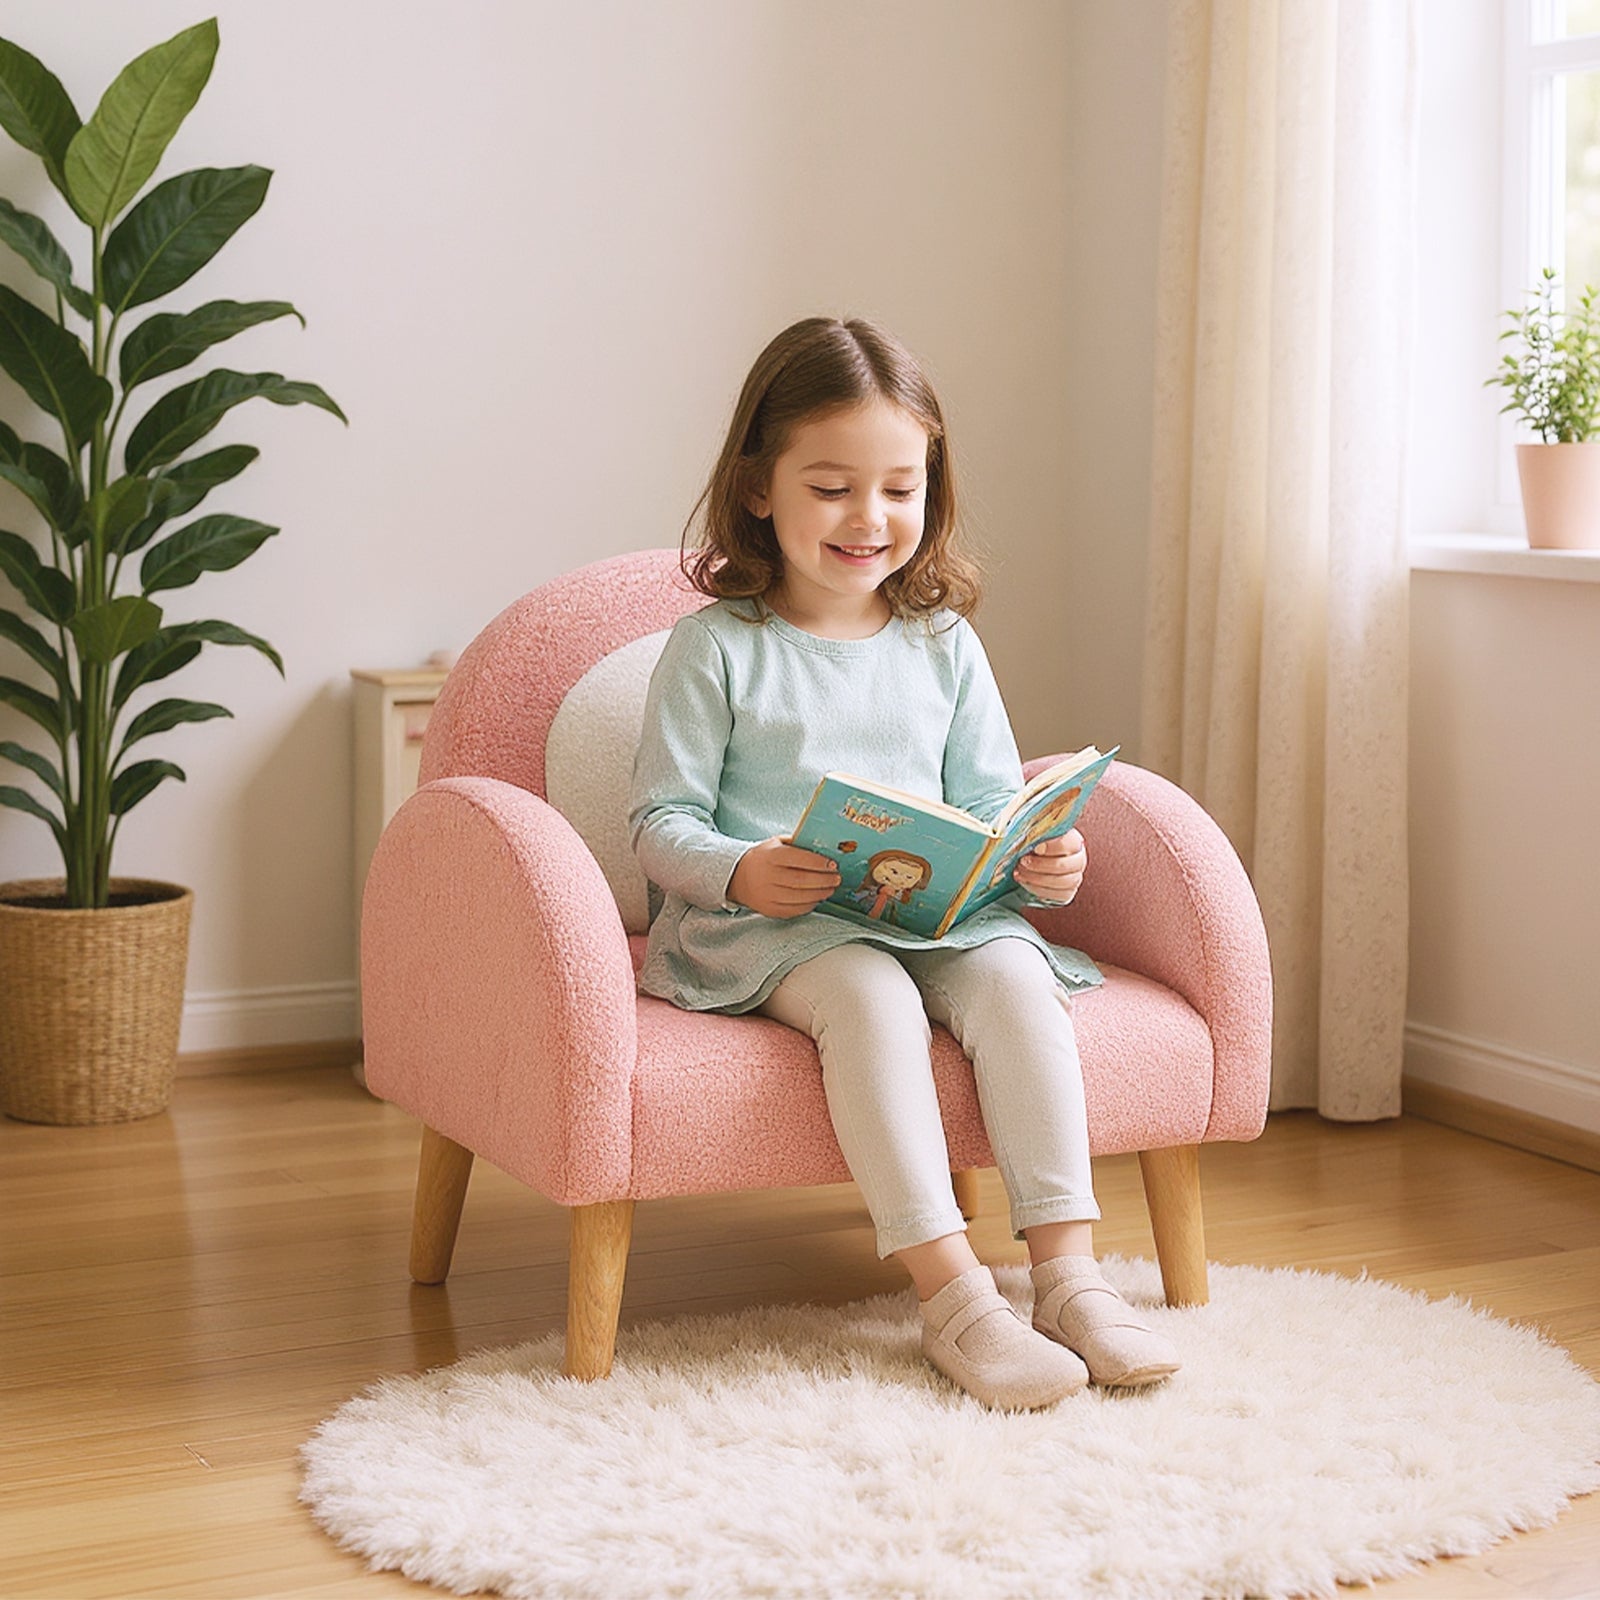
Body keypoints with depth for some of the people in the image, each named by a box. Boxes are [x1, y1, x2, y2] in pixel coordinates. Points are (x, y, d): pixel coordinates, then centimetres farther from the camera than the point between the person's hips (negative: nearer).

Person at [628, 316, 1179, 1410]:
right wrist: (739, 872, -25)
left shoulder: (943, 645, 12)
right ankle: (951, 1290, -36)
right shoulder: (719, 649, -1)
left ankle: (1066, 1266, -27)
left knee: (1014, 975, -27)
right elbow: (661, 823, -4)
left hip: (937, 913, 4)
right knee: (869, 992, -35)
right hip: (766, 924, -4)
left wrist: (1042, 857, -10)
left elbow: (990, 801, 14)